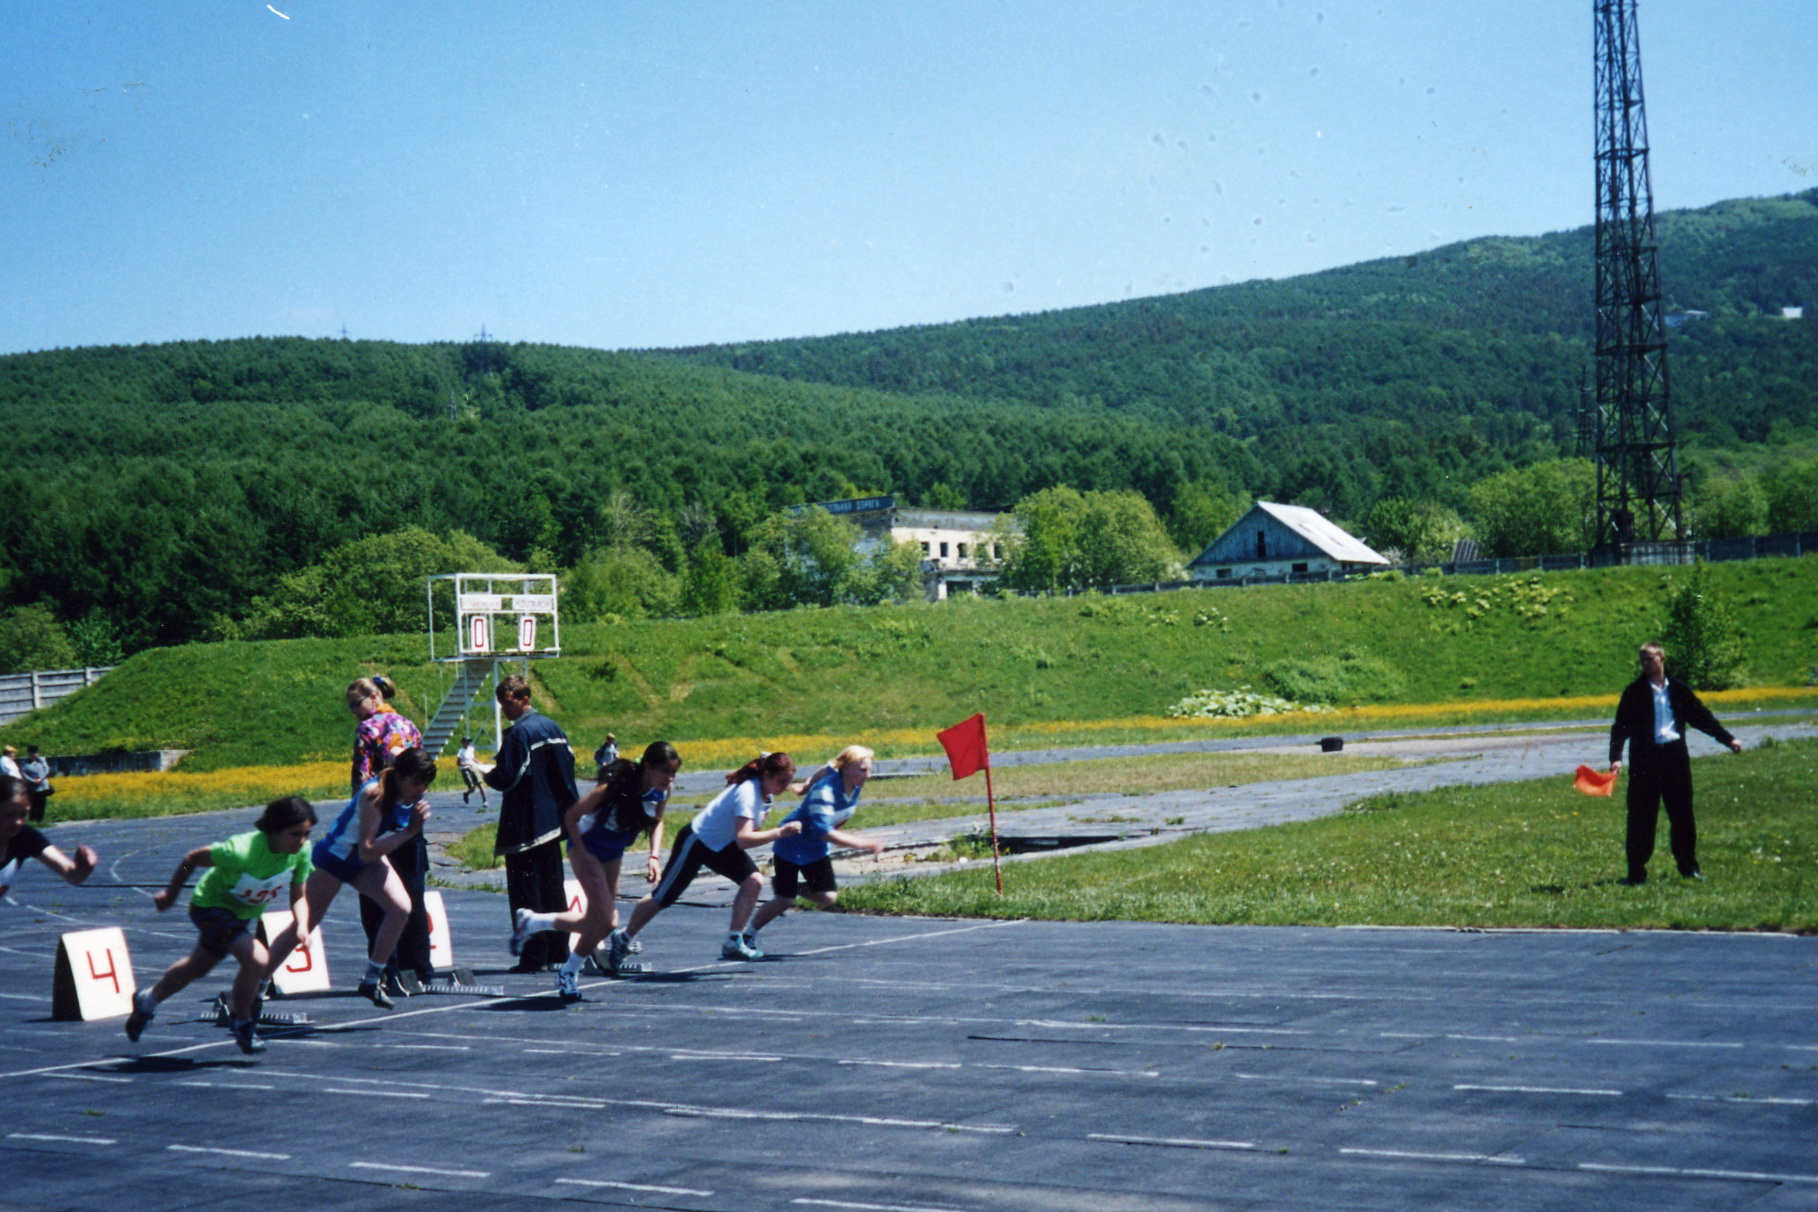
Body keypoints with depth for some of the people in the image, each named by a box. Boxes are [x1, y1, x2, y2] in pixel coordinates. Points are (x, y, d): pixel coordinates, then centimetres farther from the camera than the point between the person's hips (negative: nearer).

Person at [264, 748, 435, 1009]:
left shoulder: (413, 796, -12)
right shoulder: (375, 794, -33)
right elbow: (366, 851, -39)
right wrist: (409, 831, -42)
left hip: (370, 860, 6)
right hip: (335, 856, -6)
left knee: (400, 907, -18)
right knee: (303, 924, 2)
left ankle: (372, 981, -5)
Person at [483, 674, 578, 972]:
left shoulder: (518, 733, -15)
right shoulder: (553, 727, 8)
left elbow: (507, 779, -19)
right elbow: (568, 765, 11)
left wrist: (483, 771, -2)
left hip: (525, 827, -8)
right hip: (553, 821, 8)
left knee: (526, 892, -3)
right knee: (553, 888, 14)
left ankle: (534, 957, -4)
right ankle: (558, 951, 18)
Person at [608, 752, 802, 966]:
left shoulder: (767, 793, -5)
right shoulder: (748, 793, -33)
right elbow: (743, 839, -44)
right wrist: (780, 832, -47)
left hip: (723, 845, 8)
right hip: (697, 841, -8)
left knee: (754, 882, -12)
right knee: (663, 897, 3)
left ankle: (733, 943, -3)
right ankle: (623, 939, 24)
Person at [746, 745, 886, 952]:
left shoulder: (855, 787, -10)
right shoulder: (825, 791, -34)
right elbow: (823, 831, -41)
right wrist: (861, 843, -42)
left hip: (816, 849, 7)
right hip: (792, 844, -7)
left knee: (828, 898, -2)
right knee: (785, 900, -5)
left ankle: (786, 885, 22)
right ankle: (748, 936, 14)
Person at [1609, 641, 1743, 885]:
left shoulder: (1678, 689, 8)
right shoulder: (1634, 692, -1)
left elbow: (1701, 716, 15)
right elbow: (1621, 726, -6)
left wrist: (1728, 738, 10)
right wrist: (1616, 757, -18)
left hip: (1675, 756, 3)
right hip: (1645, 759, -3)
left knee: (1682, 814, 8)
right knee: (1642, 818, -1)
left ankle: (1689, 867, 21)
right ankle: (1636, 872, 6)